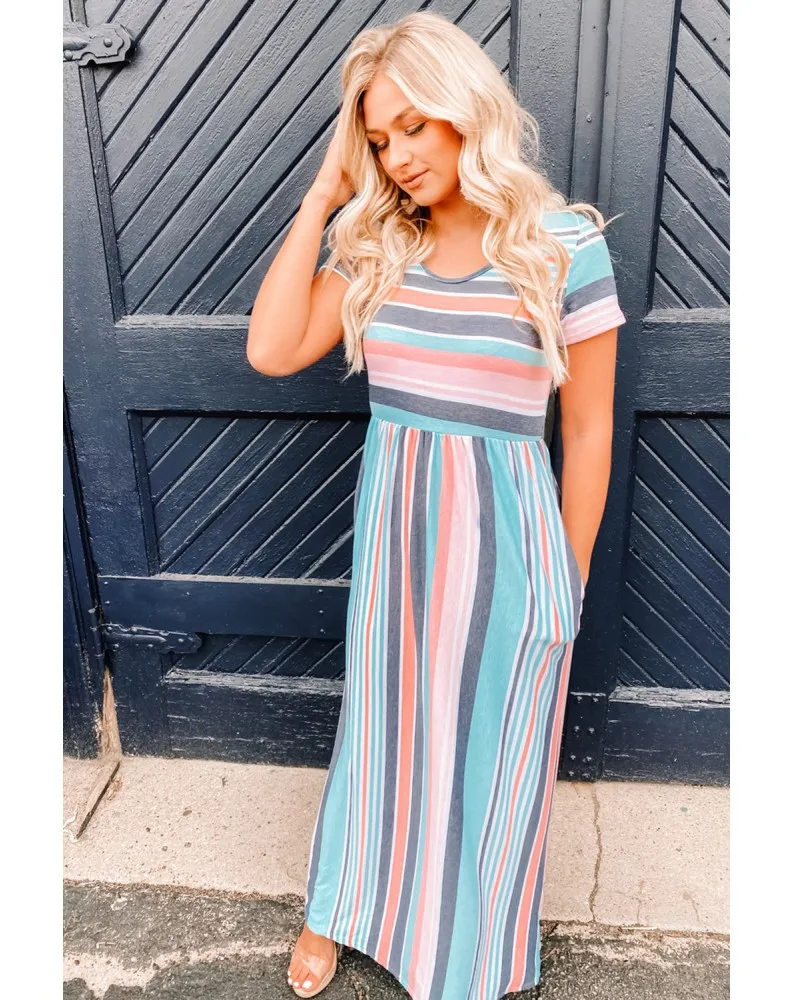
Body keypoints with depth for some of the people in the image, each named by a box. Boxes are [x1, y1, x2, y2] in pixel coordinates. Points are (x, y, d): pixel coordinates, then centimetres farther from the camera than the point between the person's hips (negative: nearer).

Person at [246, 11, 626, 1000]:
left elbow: (587, 431, -5)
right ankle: (342, 902, 49)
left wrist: (570, 581, 0)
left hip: (505, 532, -3)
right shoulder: (373, 244, 2)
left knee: (491, 747, 16)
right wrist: (323, 193, -7)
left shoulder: (564, 243, -10)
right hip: (391, 520, 3)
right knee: (380, 722, 21)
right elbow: (271, 350, -10)